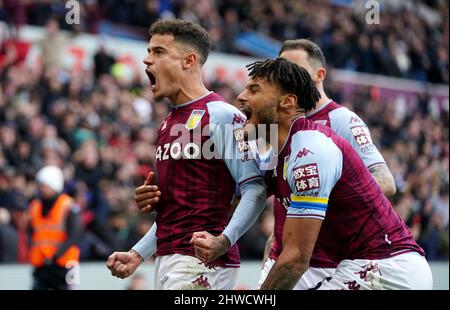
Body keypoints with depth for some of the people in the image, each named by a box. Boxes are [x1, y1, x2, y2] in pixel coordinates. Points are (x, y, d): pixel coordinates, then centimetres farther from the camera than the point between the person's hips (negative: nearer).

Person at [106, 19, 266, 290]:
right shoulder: (168, 124, 19)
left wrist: (223, 241, -27)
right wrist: (138, 254, 18)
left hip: (202, 261, -9)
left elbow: (256, 190, -15)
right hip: (167, 260, 9)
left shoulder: (222, 116, -9)